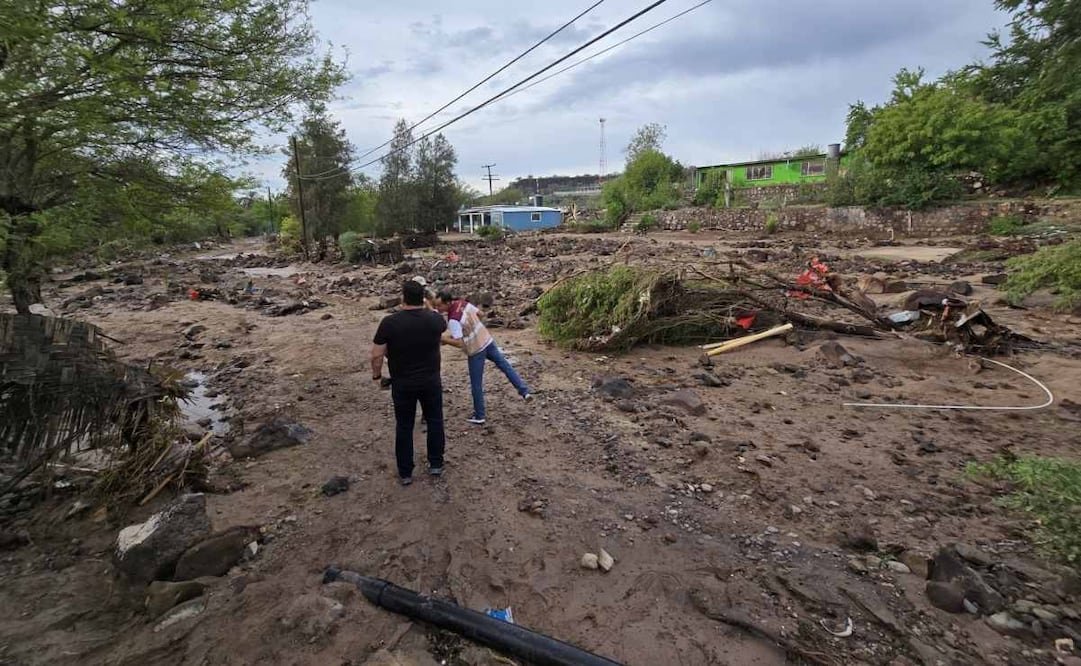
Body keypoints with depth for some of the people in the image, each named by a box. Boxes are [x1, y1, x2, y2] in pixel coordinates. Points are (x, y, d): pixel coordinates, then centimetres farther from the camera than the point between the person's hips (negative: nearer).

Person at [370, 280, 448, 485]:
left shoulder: (389, 322, -16)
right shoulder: (435, 319, -9)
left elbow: (376, 354, -11)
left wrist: (377, 375, 8)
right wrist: (427, 308, 34)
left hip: (402, 384, -1)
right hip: (431, 382, 1)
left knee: (404, 426, 13)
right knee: (435, 422, 19)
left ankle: (405, 473, 24)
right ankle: (436, 464, 30)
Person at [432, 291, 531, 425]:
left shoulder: (453, 319, -26)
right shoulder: (463, 302, -4)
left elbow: (459, 343, -28)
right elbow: (479, 314, 10)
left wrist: (441, 339, -20)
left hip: (475, 350, -7)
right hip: (487, 340, 7)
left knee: (476, 384, 7)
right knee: (504, 365, 21)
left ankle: (479, 416, 19)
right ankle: (524, 391, 20)